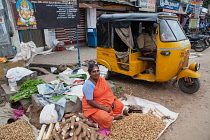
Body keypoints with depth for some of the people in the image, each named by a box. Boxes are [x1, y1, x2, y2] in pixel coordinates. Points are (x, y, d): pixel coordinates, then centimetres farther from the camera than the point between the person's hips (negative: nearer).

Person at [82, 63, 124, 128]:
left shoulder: (101, 79, -3)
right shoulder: (88, 85, -25)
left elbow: (108, 91, 7)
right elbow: (90, 101, -25)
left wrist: (112, 101, -6)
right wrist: (103, 108, -24)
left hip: (105, 101, 8)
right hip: (93, 106, -7)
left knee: (120, 105, 4)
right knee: (104, 118, -27)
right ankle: (113, 117, 3)